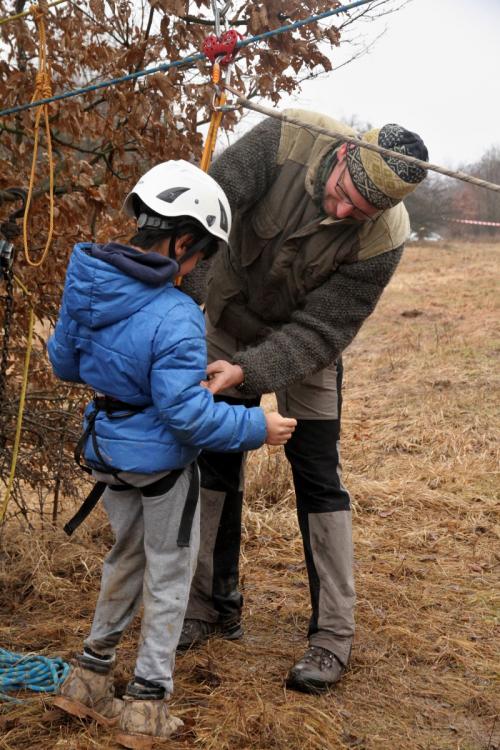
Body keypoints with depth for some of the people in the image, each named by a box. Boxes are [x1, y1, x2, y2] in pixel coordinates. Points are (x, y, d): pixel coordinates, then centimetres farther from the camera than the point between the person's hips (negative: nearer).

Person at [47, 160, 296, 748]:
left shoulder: (85, 284, -6)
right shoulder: (174, 318, -28)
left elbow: (63, 362, 7)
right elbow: (189, 415, -26)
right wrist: (257, 428, -15)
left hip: (105, 450, 7)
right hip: (160, 460, -7)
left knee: (126, 556, 25)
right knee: (169, 574, 11)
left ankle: (90, 678, 34)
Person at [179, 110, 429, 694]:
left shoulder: (384, 238, -30)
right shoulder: (289, 138, -29)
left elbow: (319, 331, -27)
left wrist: (248, 370, -40)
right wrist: (183, 297, -41)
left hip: (305, 341, -2)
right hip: (229, 315, 2)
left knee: (317, 475, -5)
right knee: (214, 462, 7)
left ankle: (333, 635, 8)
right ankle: (211, 605, 23)